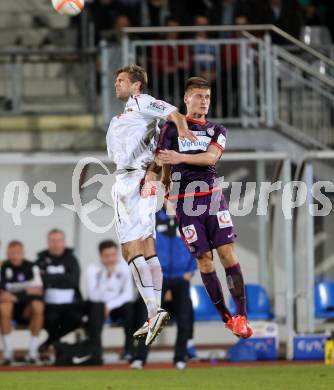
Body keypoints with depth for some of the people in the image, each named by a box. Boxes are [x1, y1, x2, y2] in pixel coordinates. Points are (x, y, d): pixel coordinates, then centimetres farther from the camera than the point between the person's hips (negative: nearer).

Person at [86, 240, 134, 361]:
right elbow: (94, 296, -26)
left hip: (117, 305, 1)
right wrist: (107, 276, -34)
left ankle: (129, 349, -19)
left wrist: (110, 306, -25)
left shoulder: (124, 267, -10)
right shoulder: (93, 269, -14)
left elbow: (128, 295, -15)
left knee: (129, 307, -31)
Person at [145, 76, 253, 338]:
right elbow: (161, 162, 7)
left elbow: (211, 157, -5)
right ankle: (226, 317, 3)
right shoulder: (172, 128, 9)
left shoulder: (217, 130, 14)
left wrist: (181, 158, -20)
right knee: (205, 259, -3)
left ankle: (242, 316, -9)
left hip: (213, 196, 2)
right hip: (185, 201, -2)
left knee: (228, 253, -9)